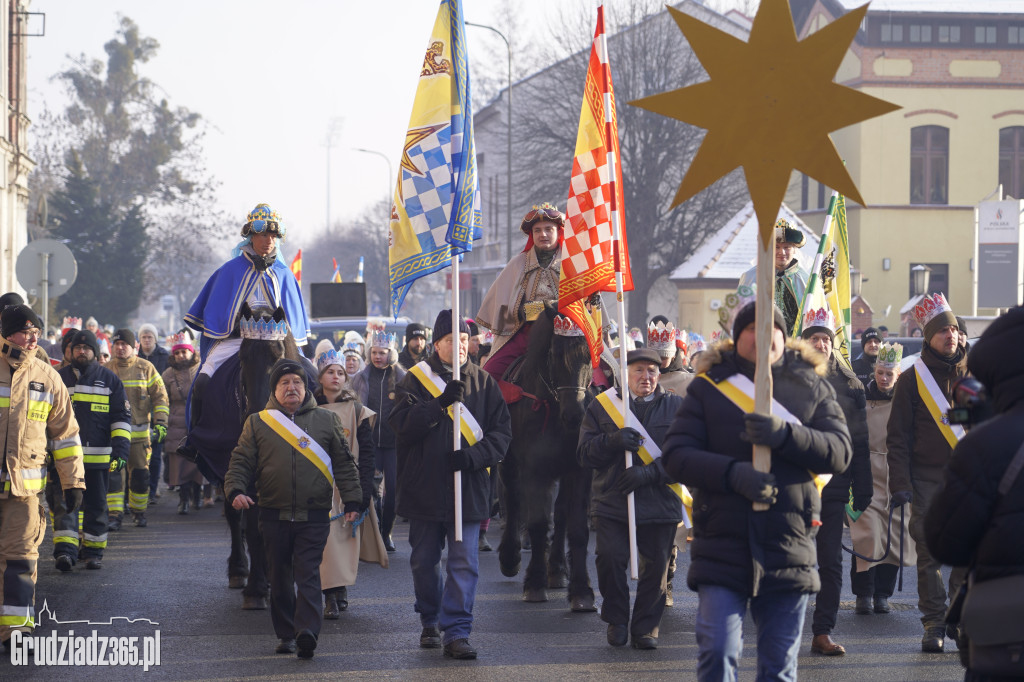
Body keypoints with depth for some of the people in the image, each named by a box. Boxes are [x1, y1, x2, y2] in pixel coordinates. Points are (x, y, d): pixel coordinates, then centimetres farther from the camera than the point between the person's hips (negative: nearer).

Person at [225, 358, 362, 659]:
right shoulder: (257, 423, 10)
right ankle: (286, 634, 16)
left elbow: (344, 463, 11)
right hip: (274, 515, 2)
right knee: (280, 577, 7)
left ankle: (308, 632, -22)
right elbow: (241, 462, 7)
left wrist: (352, 500, 4)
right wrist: (236, 489, -11)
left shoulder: (326, 421, 10)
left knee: (308, 575, -11)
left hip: (314, 516, -2)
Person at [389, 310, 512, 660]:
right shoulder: (417, 379, 2)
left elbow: (501, 432, 2)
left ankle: (456, 632, -8)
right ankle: (431, 622, 30)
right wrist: (441, 403, -22)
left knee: (464, 562, -8)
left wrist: (474, 456, -15)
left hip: (468, 486, 0)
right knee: (424, 561, 12)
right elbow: (402, 424, -12)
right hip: (424, 487, 0)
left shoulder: (483, 382, 6)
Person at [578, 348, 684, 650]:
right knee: (610, 558, -14)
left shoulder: (676, 407, 6)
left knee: (656, 565, 0)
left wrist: (650, 472, -16)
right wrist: (613, 441, -15)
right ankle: (616, 621, 7)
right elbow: (585, 455, 4)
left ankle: (646, 627, 17)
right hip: (612, 501, 0)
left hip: (661, 503, 0)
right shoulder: (603, 405, 9)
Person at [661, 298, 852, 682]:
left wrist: (784, 434, -19)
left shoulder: (812, 388, 9)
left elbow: (839, 452, -2)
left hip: (788, 547, 2)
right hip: (723, 542, -1)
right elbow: (675, 455, -1)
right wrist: (732, 474, -18)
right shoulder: (709, 387, 7)